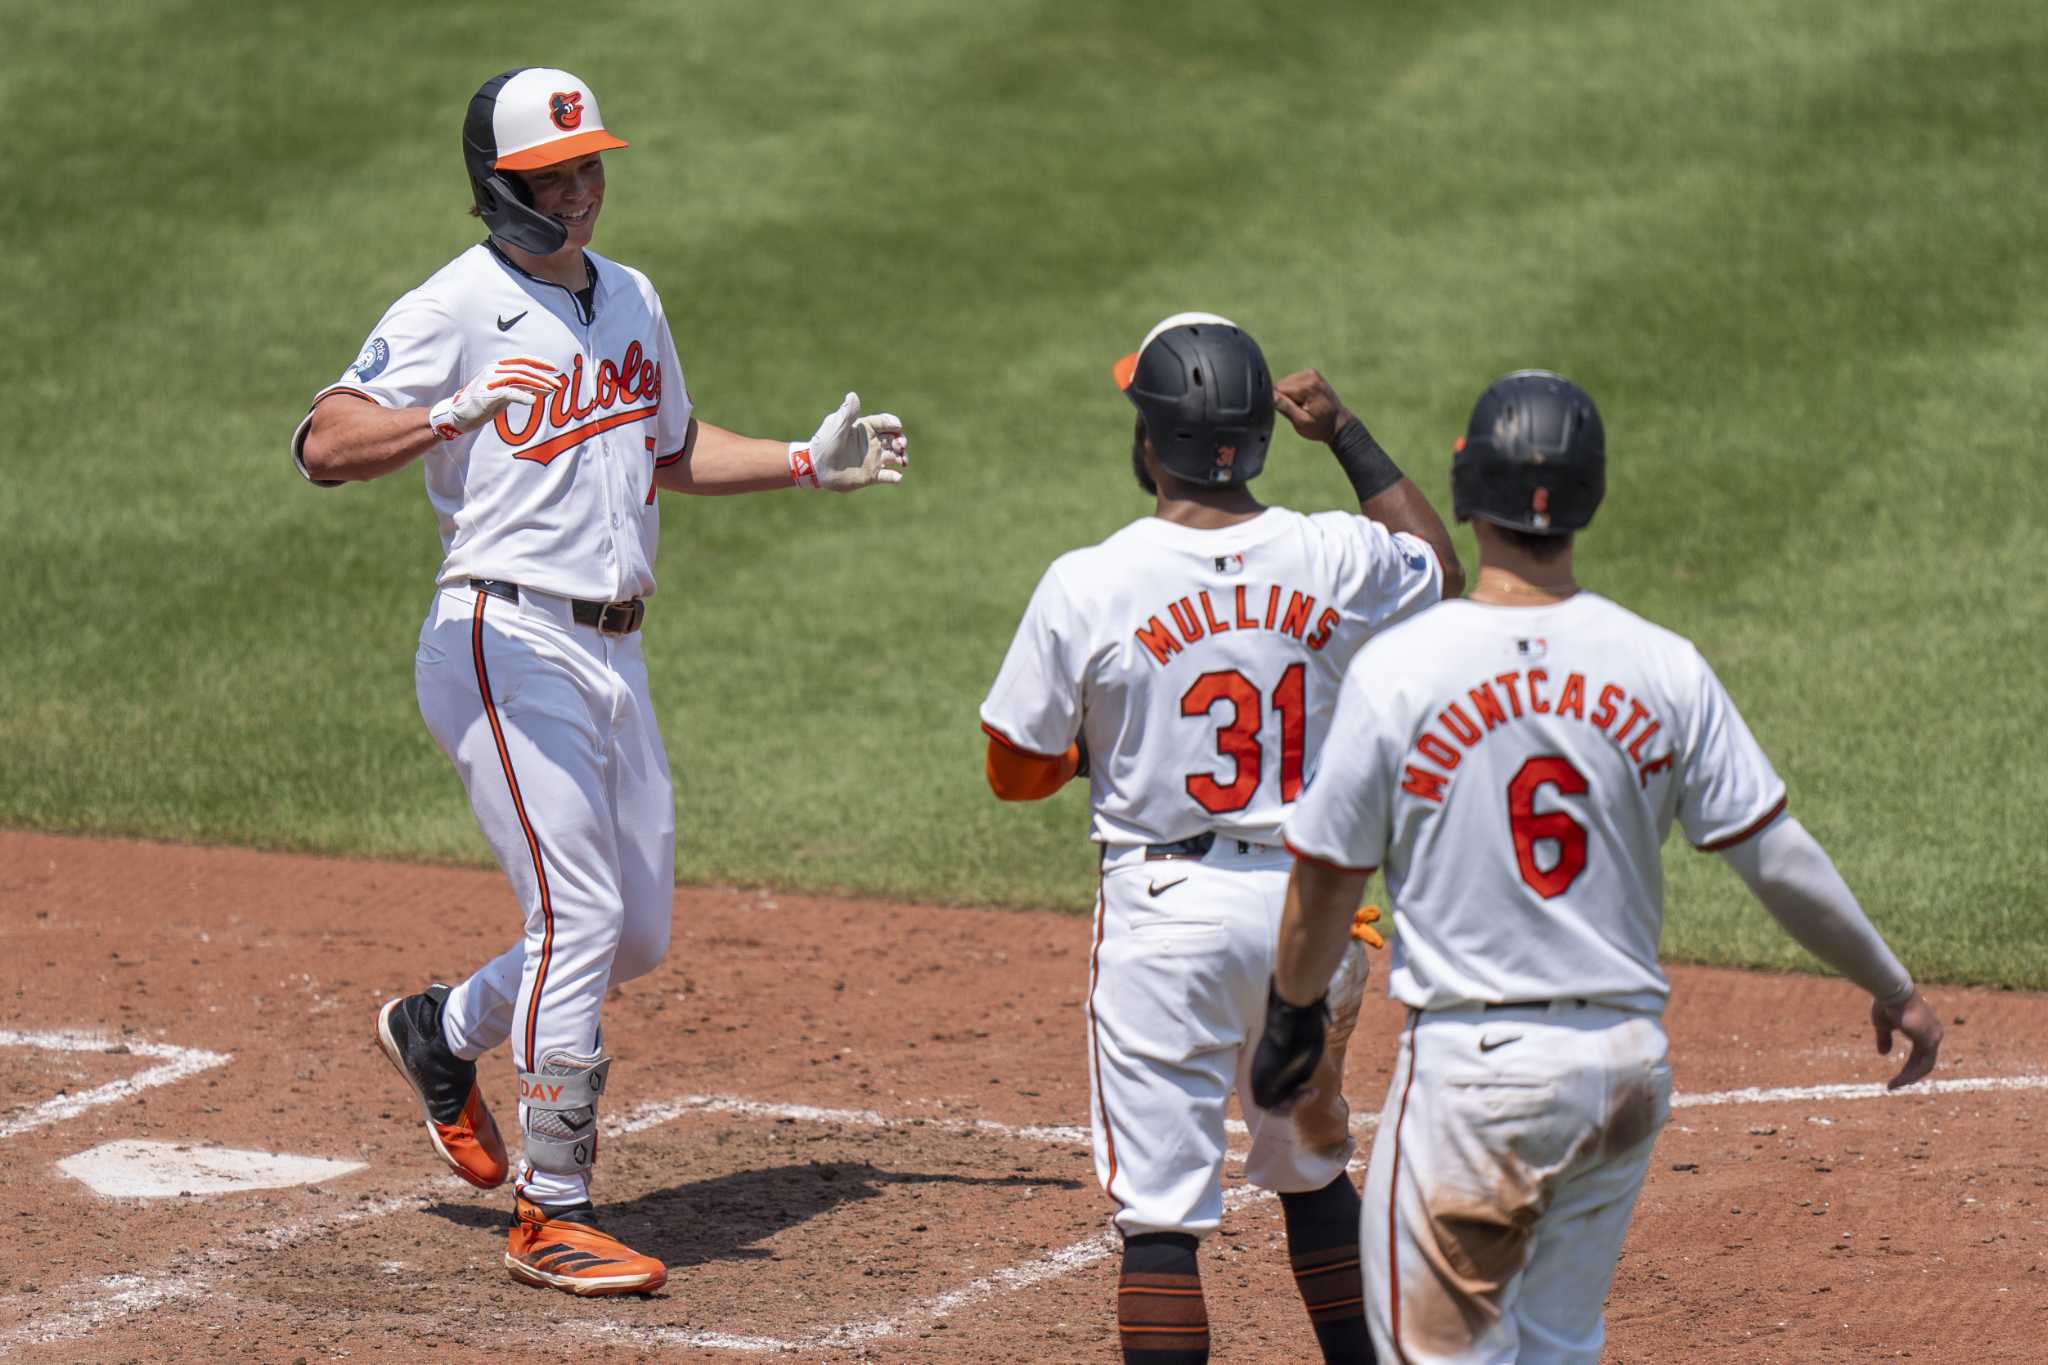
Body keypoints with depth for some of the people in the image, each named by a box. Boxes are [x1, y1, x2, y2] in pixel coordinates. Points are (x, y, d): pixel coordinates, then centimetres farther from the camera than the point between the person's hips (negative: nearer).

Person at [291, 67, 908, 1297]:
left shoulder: (630, 300, 15)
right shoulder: (457, 309, -9)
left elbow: (670, 451, 31)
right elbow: (324, 446, -21)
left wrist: (809, 464, 20)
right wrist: (455, 413, -36)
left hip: (615, 650, 8)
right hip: (509, 644, -8)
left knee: (639, 934, 11)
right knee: (578, 915, -13)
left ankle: (445, 1032, 35)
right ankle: (554, 1217, -5)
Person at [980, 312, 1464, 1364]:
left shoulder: (1087, 586, -11)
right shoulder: (1337, 560, -4)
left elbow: (1015, 771, -1)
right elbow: (1439, 565, 21)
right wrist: (1348, 435, 24)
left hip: (1163, 912, -4)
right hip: (1310, 903, 4)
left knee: (1159, 1209, -1)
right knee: (1311, 1169, 23)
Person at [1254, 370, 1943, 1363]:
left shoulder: (1396, 670, -10)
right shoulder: (1664, 667, -4)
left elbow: (1326, 881, -2)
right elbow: (1778, 860, 0)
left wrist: (1291, 1015, 15)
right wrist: (1892, 986, 13)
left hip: (1471, 1066, -4)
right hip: (1628, 1058, 4)